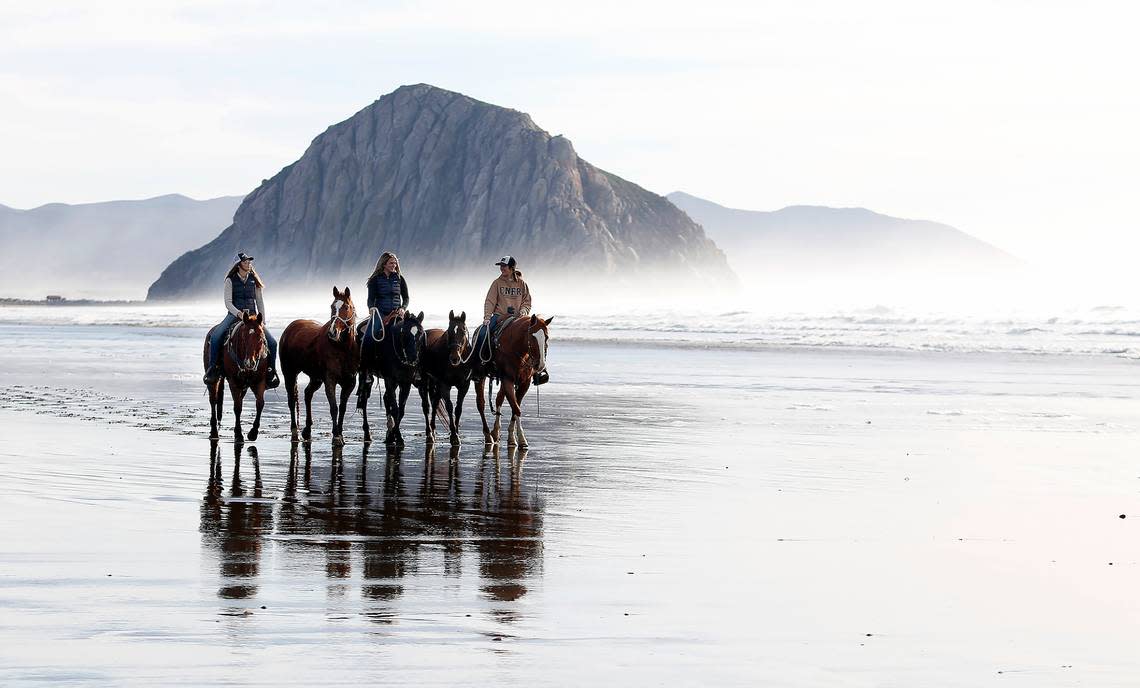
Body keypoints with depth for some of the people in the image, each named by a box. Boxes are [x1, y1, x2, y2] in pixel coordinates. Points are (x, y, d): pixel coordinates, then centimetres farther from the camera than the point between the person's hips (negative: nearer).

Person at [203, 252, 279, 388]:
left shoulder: (254, 280, 10)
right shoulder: (230, 280, 0)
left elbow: (260, 301, 12)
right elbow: (228, 302, -7)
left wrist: (262, 320, 3)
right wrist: (239, 314, -23)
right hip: (234, 314, -3)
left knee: (272, 342, -12)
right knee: (215, 337, -29)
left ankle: (271, 371, 4)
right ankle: (214, 368, -17)